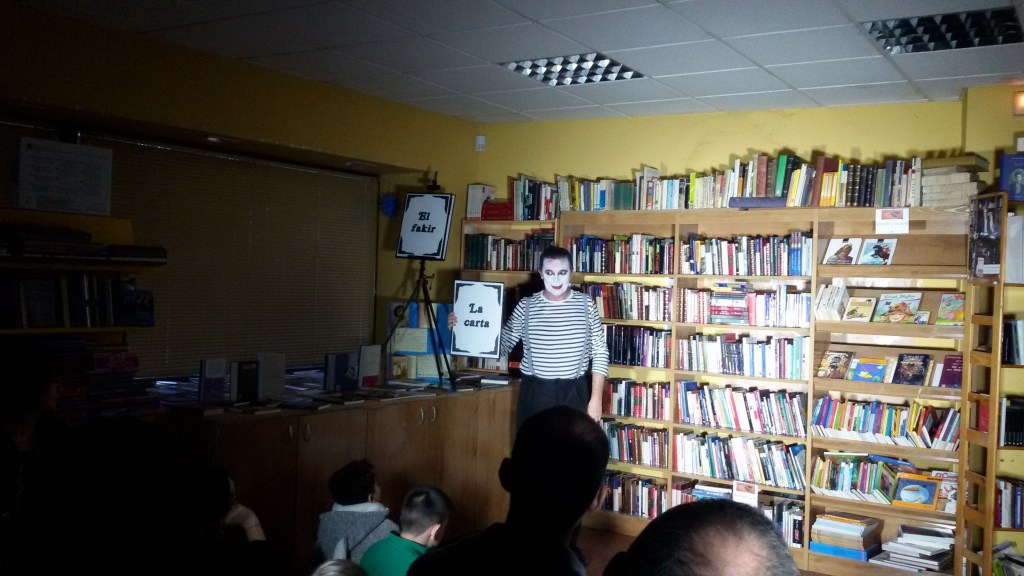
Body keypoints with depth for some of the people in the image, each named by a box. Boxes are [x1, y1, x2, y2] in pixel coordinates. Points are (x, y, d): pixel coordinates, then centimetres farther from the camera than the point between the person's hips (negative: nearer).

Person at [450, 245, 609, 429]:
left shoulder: (585, 304, -1)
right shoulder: (526, 306, -1)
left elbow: (600, 352, 1)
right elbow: (502, 346, 3)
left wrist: (596, 398, -5)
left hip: (575, 394, 0)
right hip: (535, 393, 0)